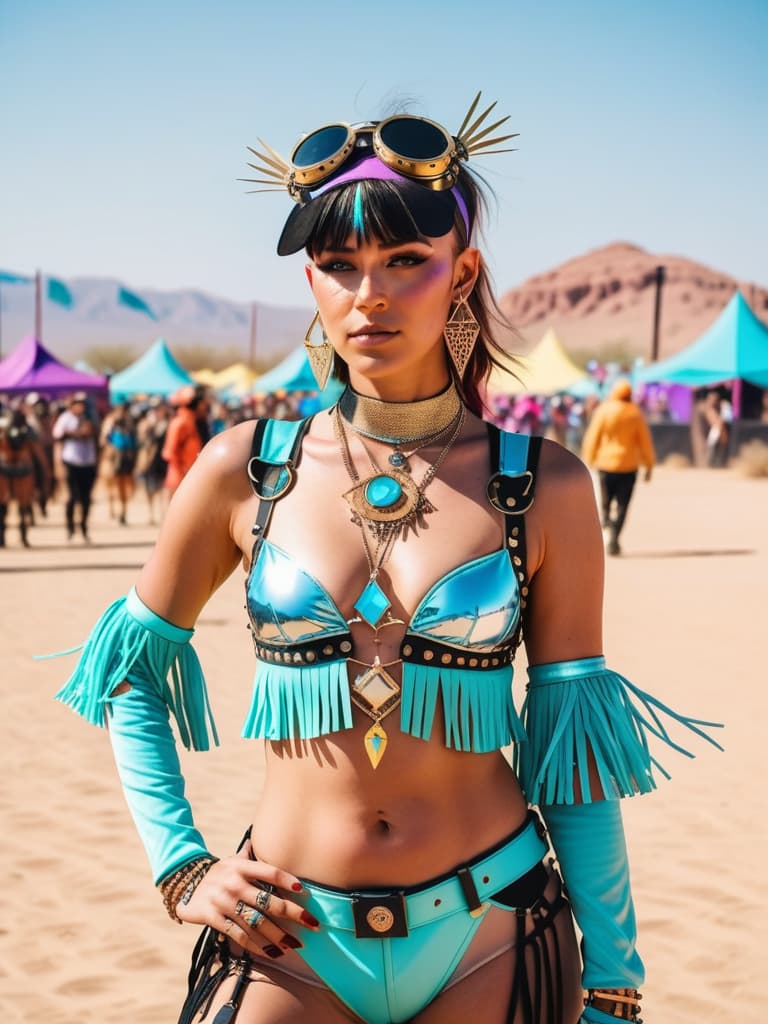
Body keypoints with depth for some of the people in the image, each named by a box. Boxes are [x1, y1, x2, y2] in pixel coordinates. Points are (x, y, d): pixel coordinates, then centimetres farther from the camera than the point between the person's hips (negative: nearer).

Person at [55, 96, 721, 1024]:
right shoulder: (246, 470, -3)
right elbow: (134, 670, 9)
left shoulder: (545, 488, -5)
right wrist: (179, 868, 1)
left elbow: (573, 748, -1)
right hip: (290, 940, 1)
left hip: (492, 936, 0)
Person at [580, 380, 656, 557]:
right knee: (621, 504, 1)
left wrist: (588, 461, 6)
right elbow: (645, 441, 1)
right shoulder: (635, 413, -3)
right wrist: (649, 465, 10)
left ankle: (607, 528, -2)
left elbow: (592, 437, -2)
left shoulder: (603, 410, -4)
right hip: (628, 465, 0)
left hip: (606, 463, 1)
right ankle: (613, 538, -10)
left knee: (605, 502, 16)